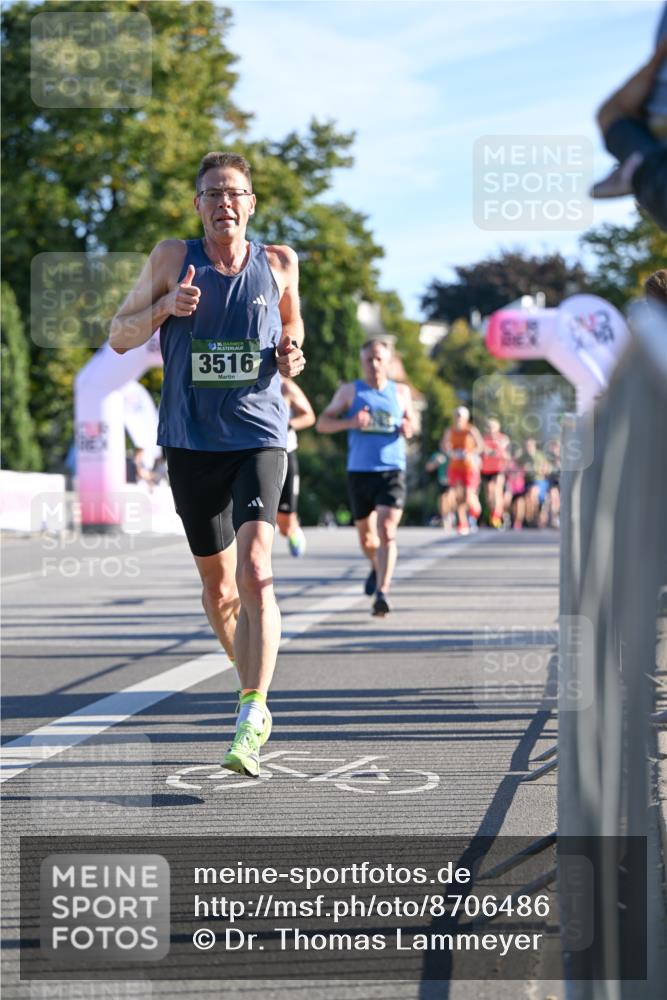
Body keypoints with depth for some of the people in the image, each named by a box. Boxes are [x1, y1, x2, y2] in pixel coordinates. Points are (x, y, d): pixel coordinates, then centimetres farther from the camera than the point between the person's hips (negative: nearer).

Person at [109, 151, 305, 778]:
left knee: (255, 573, -20)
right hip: (191, 443, 2)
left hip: (259, 438, -1)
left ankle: (251, 719, -22)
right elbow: (118, 338, 5)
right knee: (217, 583, 13)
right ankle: (251, 682, 38)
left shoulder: (279, 264, 4)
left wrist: (291, 357, -1)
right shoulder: (172, 259, 1)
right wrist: (164, 307, -14)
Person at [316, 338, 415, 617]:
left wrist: (408, 429, -1)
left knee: (387, 532, -18)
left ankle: (382, 593, -22)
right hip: (359, 471, 1)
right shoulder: (349, 391, 4)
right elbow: (322, 423, 2)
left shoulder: (401, 392, 10)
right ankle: (376, 569, 45)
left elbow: (410, 421, 24)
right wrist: (350, 422, -16)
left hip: (392, 471, -1)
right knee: (366, 536, 13)